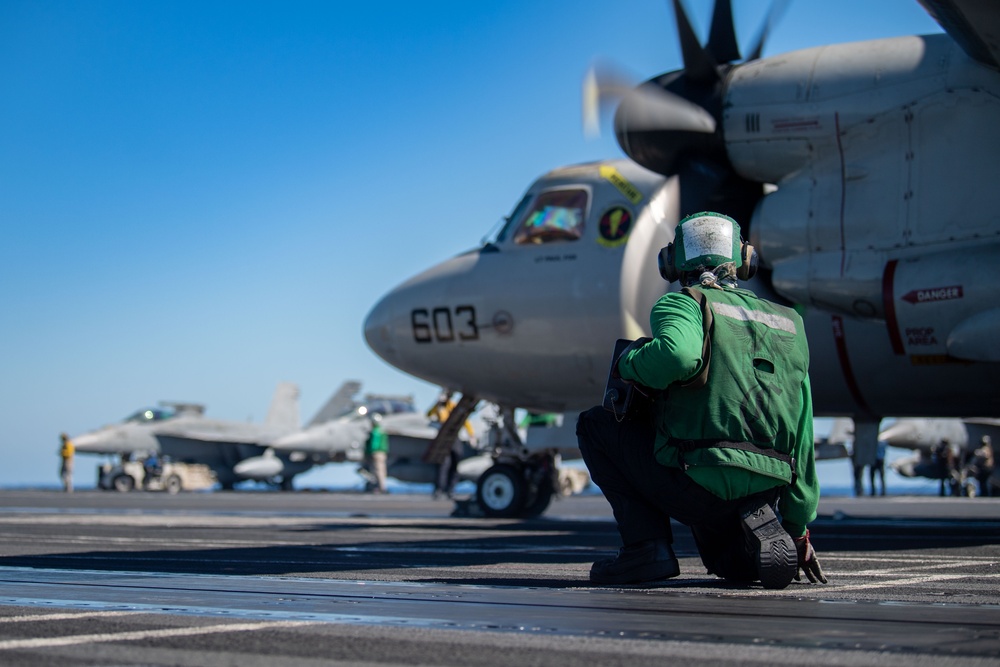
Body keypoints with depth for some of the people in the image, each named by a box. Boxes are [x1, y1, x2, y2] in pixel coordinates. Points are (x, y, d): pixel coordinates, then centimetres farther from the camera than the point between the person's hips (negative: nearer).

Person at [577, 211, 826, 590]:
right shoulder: (788, 324, 22)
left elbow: (678, 354, -25)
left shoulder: (680, 303, 3)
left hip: (700, 484, -6)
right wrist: (798, 530, 26)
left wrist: (627, 363, -2)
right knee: (731, 566, 37)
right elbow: (801, 438, 21)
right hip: (764, 491, 6)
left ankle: (647, 546, 2)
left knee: (595, 424, 16)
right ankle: (758, 528, 0)